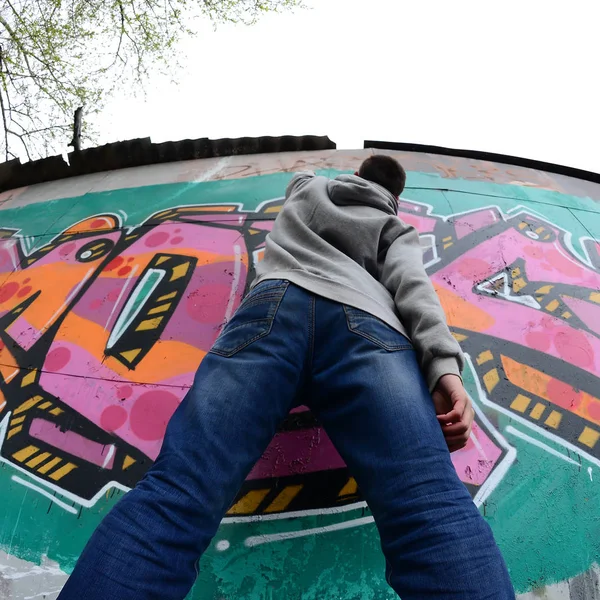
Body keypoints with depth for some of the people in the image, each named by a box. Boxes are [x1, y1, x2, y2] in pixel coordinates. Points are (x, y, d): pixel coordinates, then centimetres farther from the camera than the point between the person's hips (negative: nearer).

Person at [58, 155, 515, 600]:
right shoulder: (398, 228, 34)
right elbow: (411, 283, 12)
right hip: (367, 321, -1)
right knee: (430, 510, -17)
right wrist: (443, 364, -3)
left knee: (178, 491, -14)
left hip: (277, 302, 2)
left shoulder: (307, 186, 43)